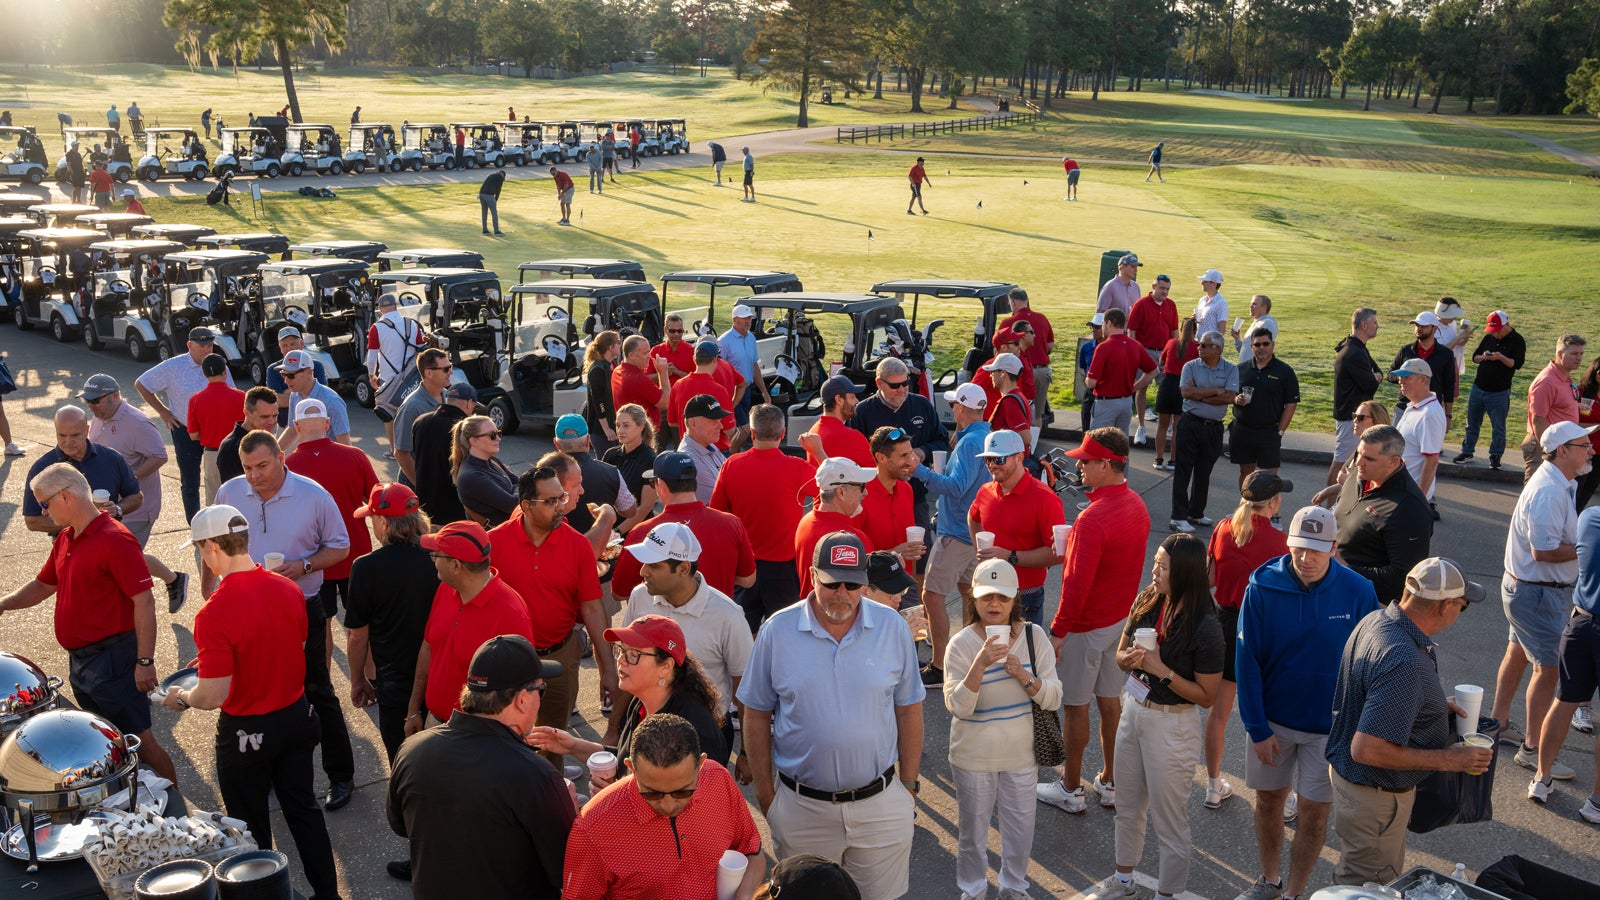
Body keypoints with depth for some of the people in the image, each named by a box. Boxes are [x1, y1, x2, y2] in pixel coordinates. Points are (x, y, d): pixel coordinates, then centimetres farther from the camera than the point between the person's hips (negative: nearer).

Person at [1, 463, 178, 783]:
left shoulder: (115, 540, -19)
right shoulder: (65, 539, 10)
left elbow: (144, 603, -21)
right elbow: (43, 586, 25)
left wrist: (145, 662, -23)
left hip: (113, 660, -9)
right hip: (79, 659, 9)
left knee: (139, 740, -3)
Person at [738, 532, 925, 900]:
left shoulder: (893, 627, -5)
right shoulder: (777, 631, -8)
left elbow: (908, 710, 4)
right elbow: (757, 715, 0)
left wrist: (908, 783, 6)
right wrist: (764, 791, 2)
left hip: (880, 803, 0)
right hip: (801, 807, 0)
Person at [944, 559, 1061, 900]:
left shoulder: (1034, 636, -10)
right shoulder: (961, 644, -16)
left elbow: (1054, 699, -11)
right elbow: (957, 706, -24)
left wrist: (1024, 675, -28)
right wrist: (981, 663, -36)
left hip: (1021, 754, 2)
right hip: (974, 756, -2)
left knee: (1020, 828, 17)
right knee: (972, 828, 15)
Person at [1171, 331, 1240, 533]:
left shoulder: (1231, 370, 2)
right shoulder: (1190, 366, 1)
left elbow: (1231, 397, -12)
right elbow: (1186, 392, -14)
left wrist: (1200, 394, -11)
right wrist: (1216, 391, -11)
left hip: (1214, 428, 2)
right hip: (1190, 424, -1)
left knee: (1204, 473, 12)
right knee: (1183, 471, -3)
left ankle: (1196, 513, 25)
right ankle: (1179, 517, 0)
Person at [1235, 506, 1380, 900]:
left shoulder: (1358, 593, -14)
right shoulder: (1263, 586, -15)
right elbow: (1247, 660, -10)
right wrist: (1257, 728, -10)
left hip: (1329, 726, -1)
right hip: (1273, 719, 1)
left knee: (1314, 812, 6)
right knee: (1268, 799, 15)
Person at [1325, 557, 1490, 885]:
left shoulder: (1375, 621, -5)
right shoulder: (1405, 664, -35)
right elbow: (1367, 750, -34)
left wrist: (1434, 706, 13)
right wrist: (1447, 760, -24)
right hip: (1375, 795, -9)